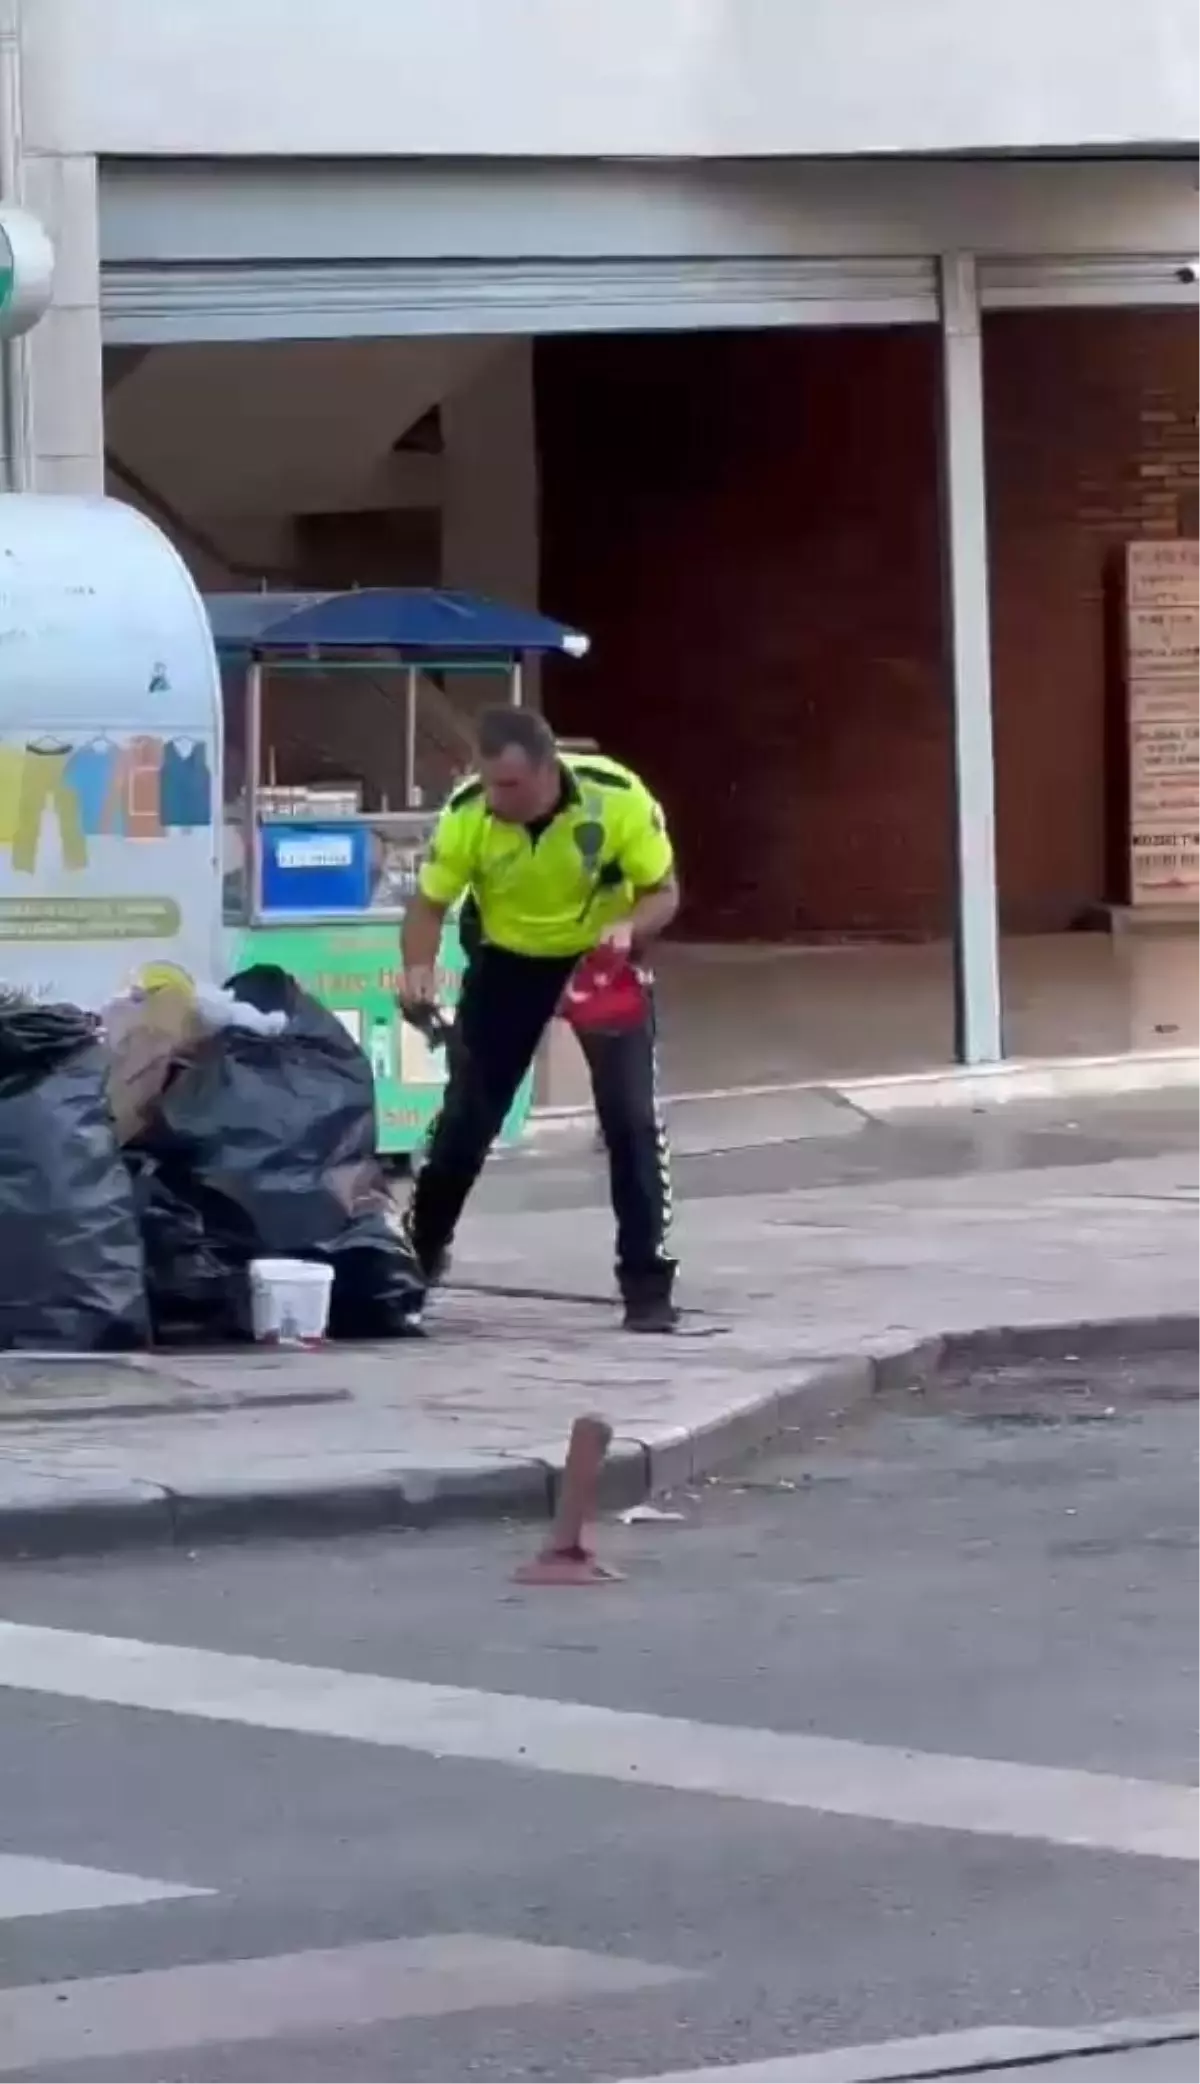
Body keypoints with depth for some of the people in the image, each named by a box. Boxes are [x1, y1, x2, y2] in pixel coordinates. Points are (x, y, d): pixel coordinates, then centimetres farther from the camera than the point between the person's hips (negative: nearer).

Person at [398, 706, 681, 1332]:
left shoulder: (618, 798, -31)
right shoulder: (468, 812, -27)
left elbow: (664, 891, -18)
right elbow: (430, 903, -15)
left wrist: (630, 928, -39)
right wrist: (418, 969, -35)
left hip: (604, 959, -1)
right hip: (508, 961, 1)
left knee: (631, 1116, -12)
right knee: (466, 1116, 4)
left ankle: (648, 1285, -5)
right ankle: (415, 1256, 25)